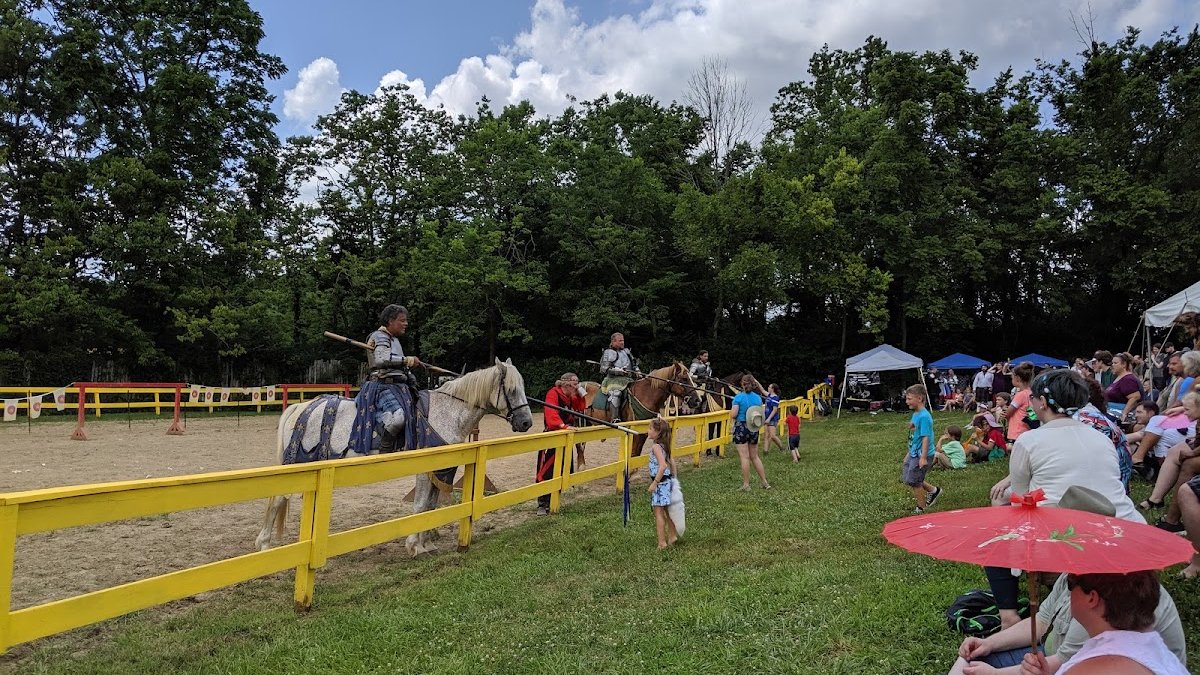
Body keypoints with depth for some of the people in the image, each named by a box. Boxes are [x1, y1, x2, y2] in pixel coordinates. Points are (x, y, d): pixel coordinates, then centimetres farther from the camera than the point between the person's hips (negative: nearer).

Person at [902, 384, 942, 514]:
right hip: (913, 453, 9)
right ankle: (933, 490, 31)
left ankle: (921, 509, 17)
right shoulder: (915, 414, 6)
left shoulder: (924, 416, -21)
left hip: (922, 455, -9)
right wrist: (909, 453, 21)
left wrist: (923, 458, -25)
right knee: (906, 477, 17)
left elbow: (925, 437, -24)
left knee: (914, 481, 0)